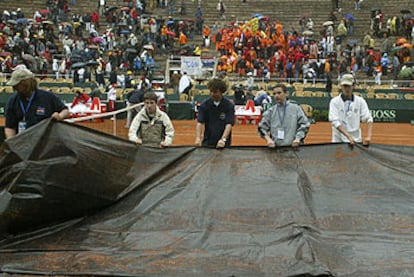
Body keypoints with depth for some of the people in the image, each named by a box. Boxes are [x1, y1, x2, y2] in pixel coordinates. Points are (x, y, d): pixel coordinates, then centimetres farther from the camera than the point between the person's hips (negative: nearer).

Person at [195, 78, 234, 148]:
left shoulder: (229, 105, -8)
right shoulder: (204, 105, -2)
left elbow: (229, 124, -15)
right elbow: (199, 122, -7)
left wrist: (223, 139, -31)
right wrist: (198, 138, -24)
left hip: (223, 144, -1)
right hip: (207, 142, 2)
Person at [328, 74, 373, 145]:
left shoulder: (360, 101, 4)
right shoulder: (334, 101, -3)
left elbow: (368, 119, -4)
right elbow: (335, 122, -13)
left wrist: (368, 136, -20)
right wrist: (349, 136, -24)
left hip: (356, 140, 2)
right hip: (339, 141, -2)